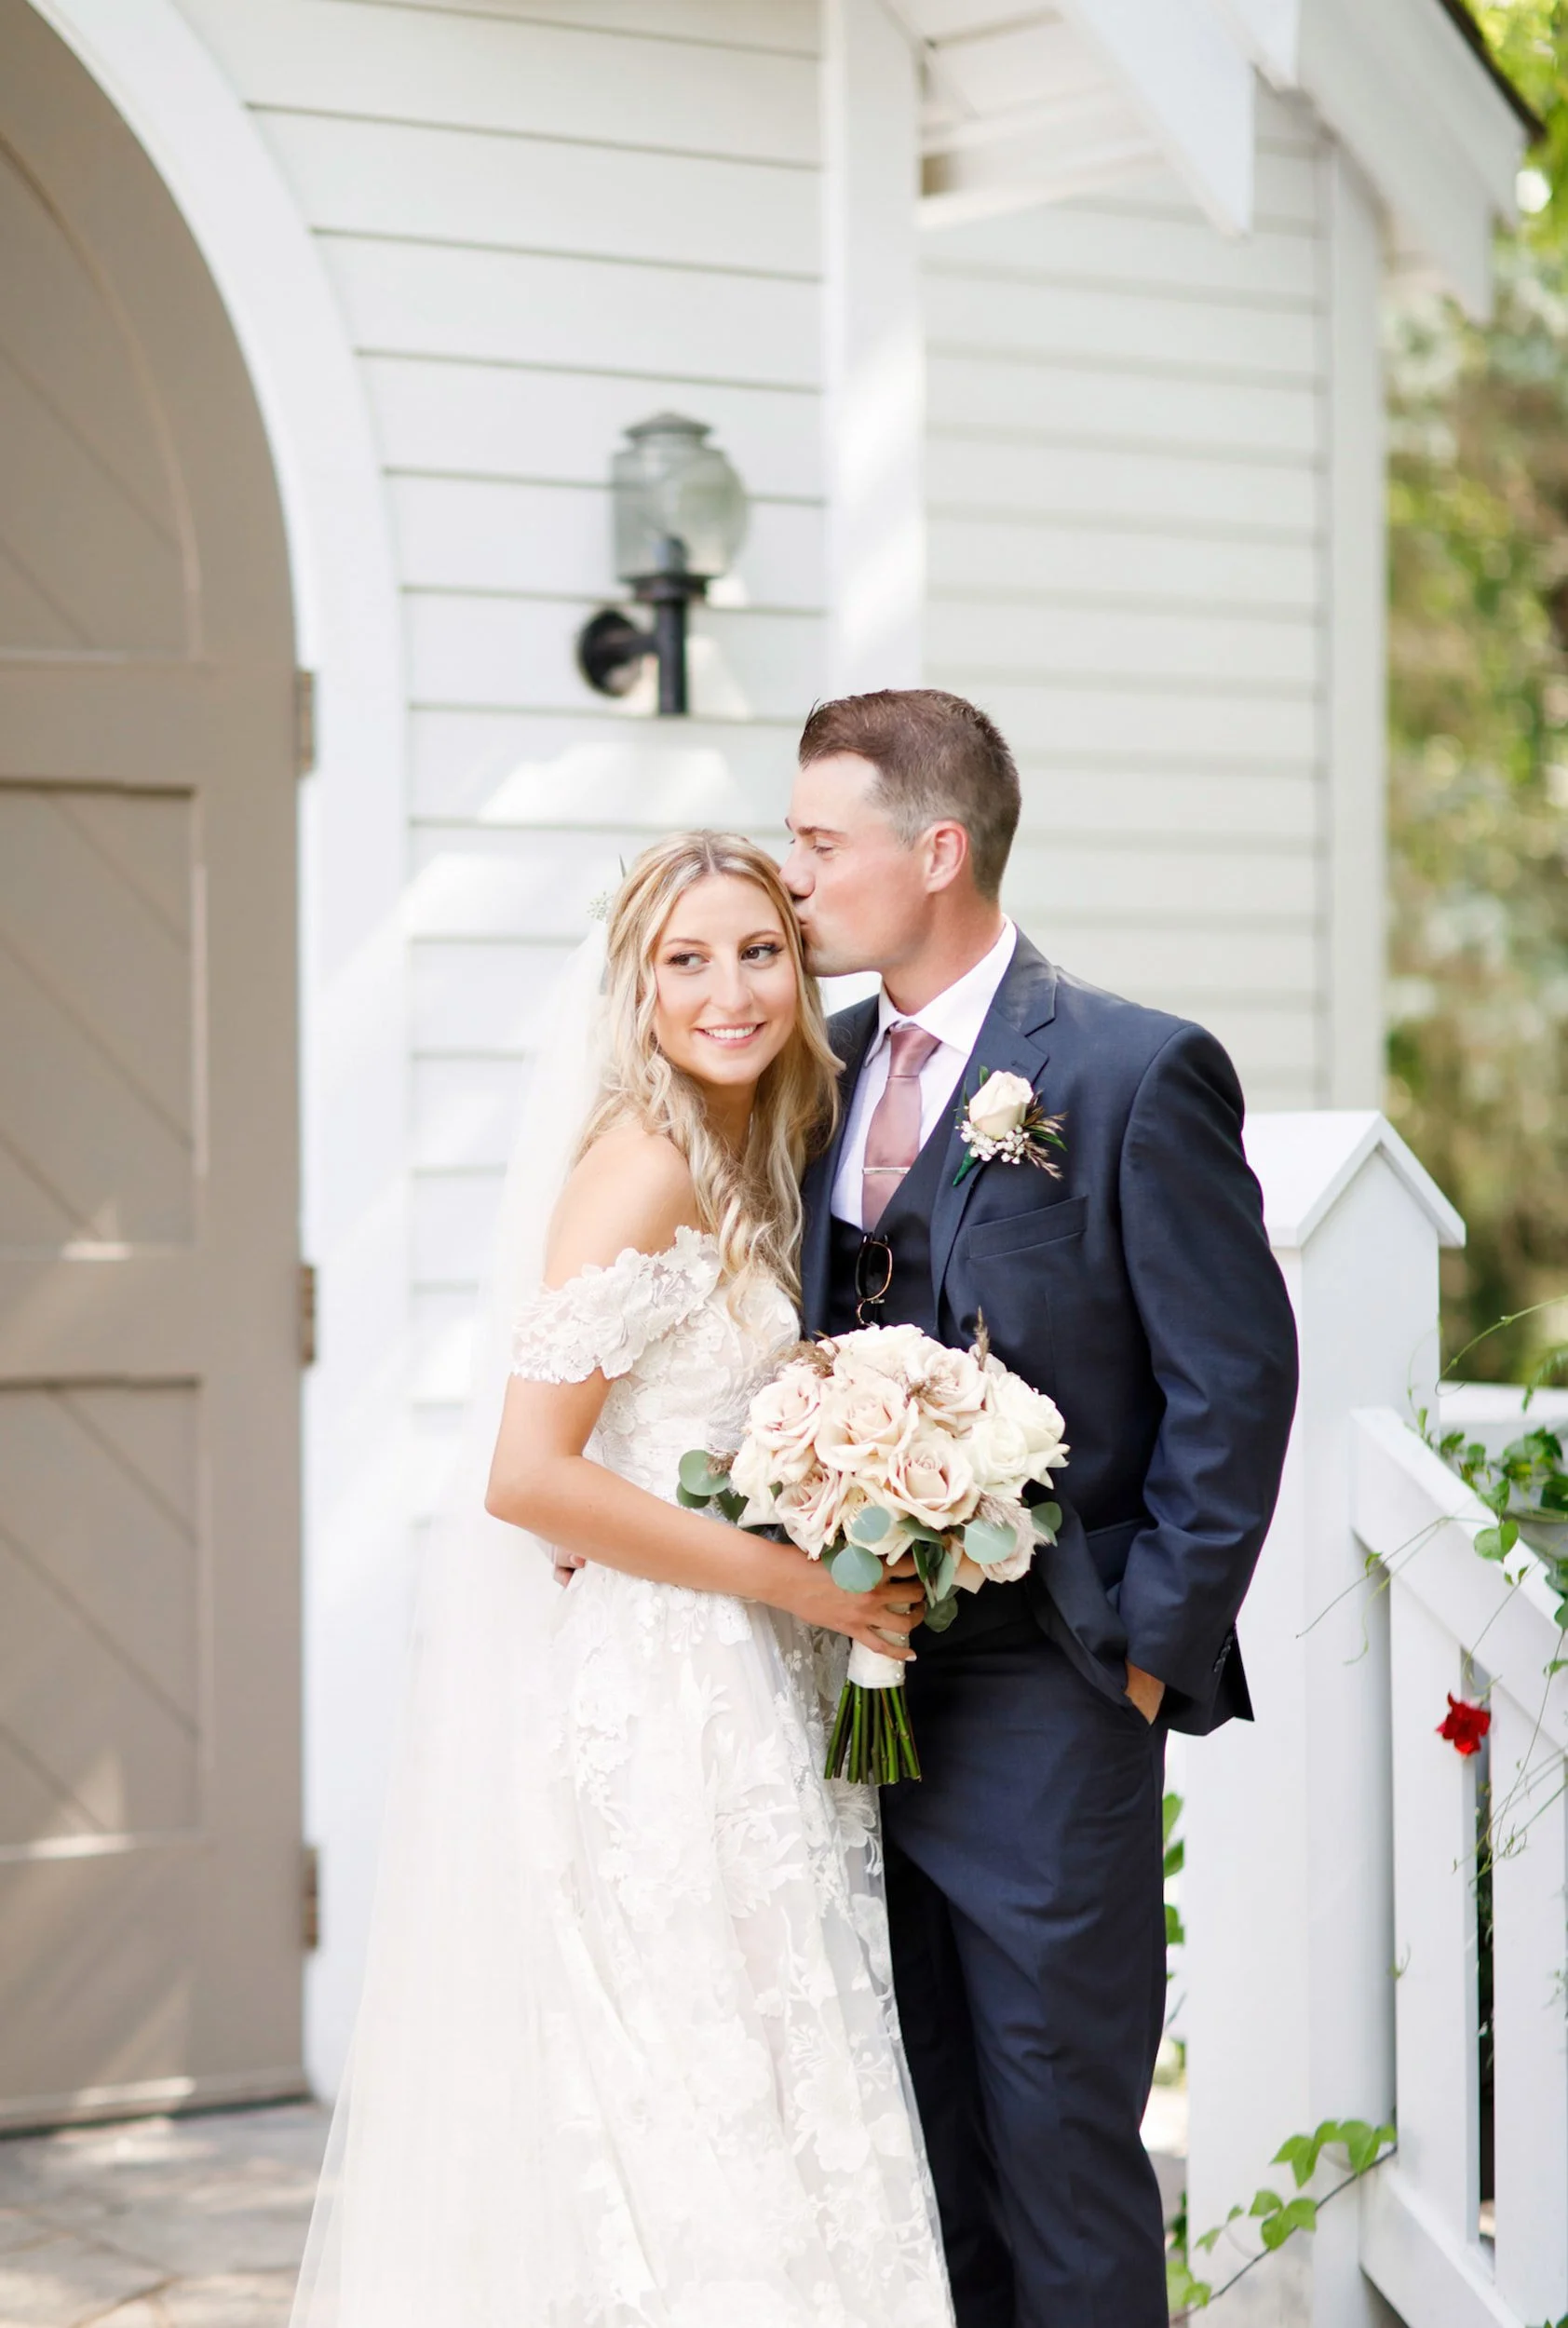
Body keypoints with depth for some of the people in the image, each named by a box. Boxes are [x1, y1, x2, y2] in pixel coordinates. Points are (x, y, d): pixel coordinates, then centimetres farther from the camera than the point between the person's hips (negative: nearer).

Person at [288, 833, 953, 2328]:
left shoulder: (748, 1166, 13)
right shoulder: (642, 1166, -14)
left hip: (736, 1708, 9)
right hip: (652, 1713, -9)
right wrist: (795, 1579, -16)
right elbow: (529, 1475, -21)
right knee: (689, 2136, -5)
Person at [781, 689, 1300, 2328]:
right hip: (860, 1685, 6)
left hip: (1044, 1707, -6)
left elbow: (1236, 1382, -9)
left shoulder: (1138, 1074, -9)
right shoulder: (826, 1072, 10)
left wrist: (1150, 1651, -10)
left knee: (1062, 2155, 0)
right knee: (915, 2148, 13)